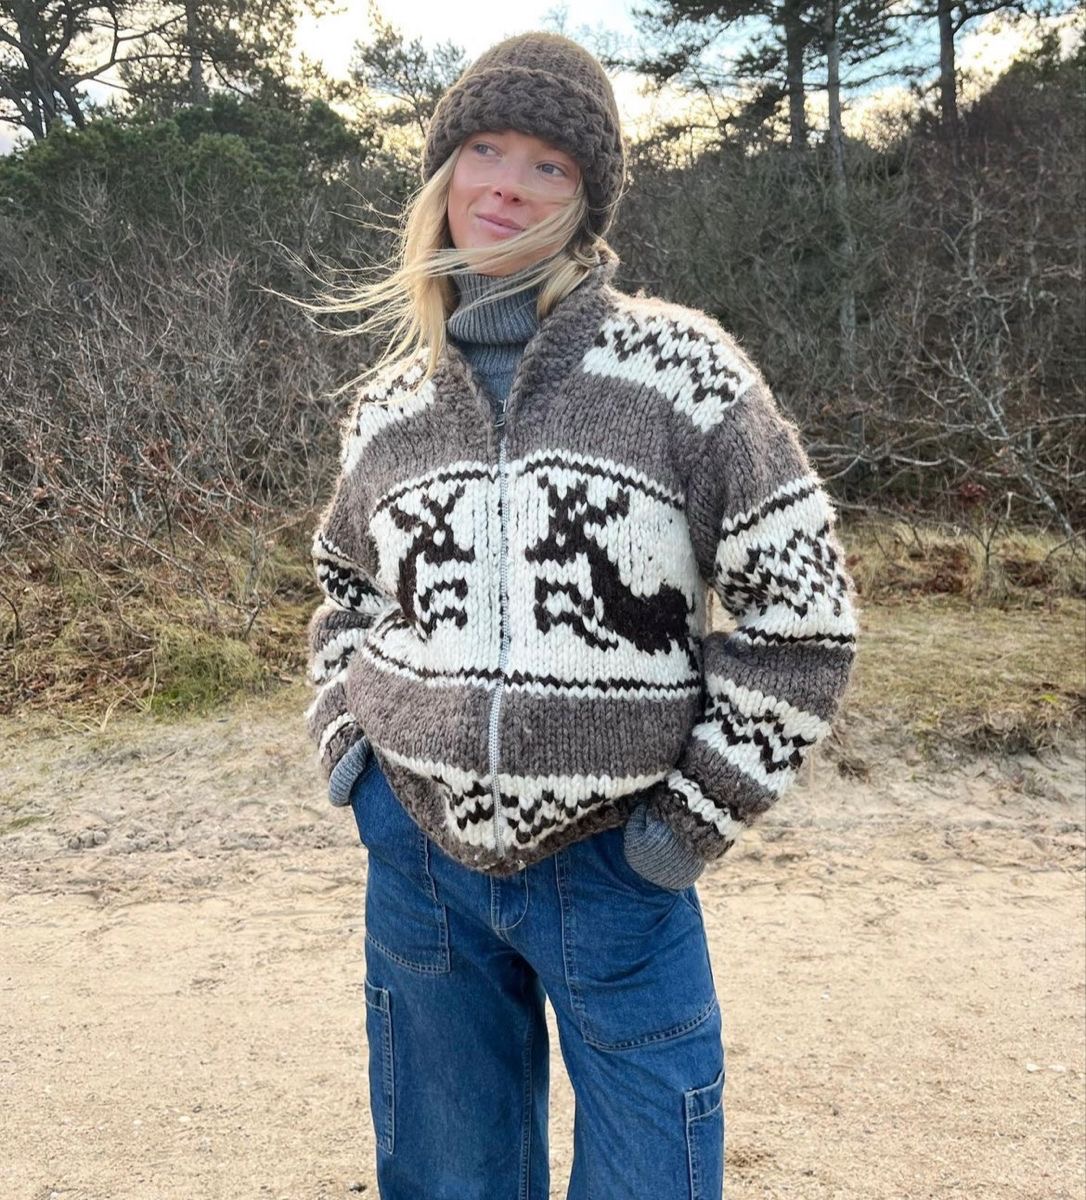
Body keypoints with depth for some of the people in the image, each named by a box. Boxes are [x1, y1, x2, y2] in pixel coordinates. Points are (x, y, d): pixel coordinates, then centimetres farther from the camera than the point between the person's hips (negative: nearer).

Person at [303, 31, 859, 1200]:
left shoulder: (681, 369, -10)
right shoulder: (388, 405, 3)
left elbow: (804, 610, -8)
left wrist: (702, 807, -8)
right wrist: (344, 736, 7)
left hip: (614, 869, -3)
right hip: (417, 854, 4)